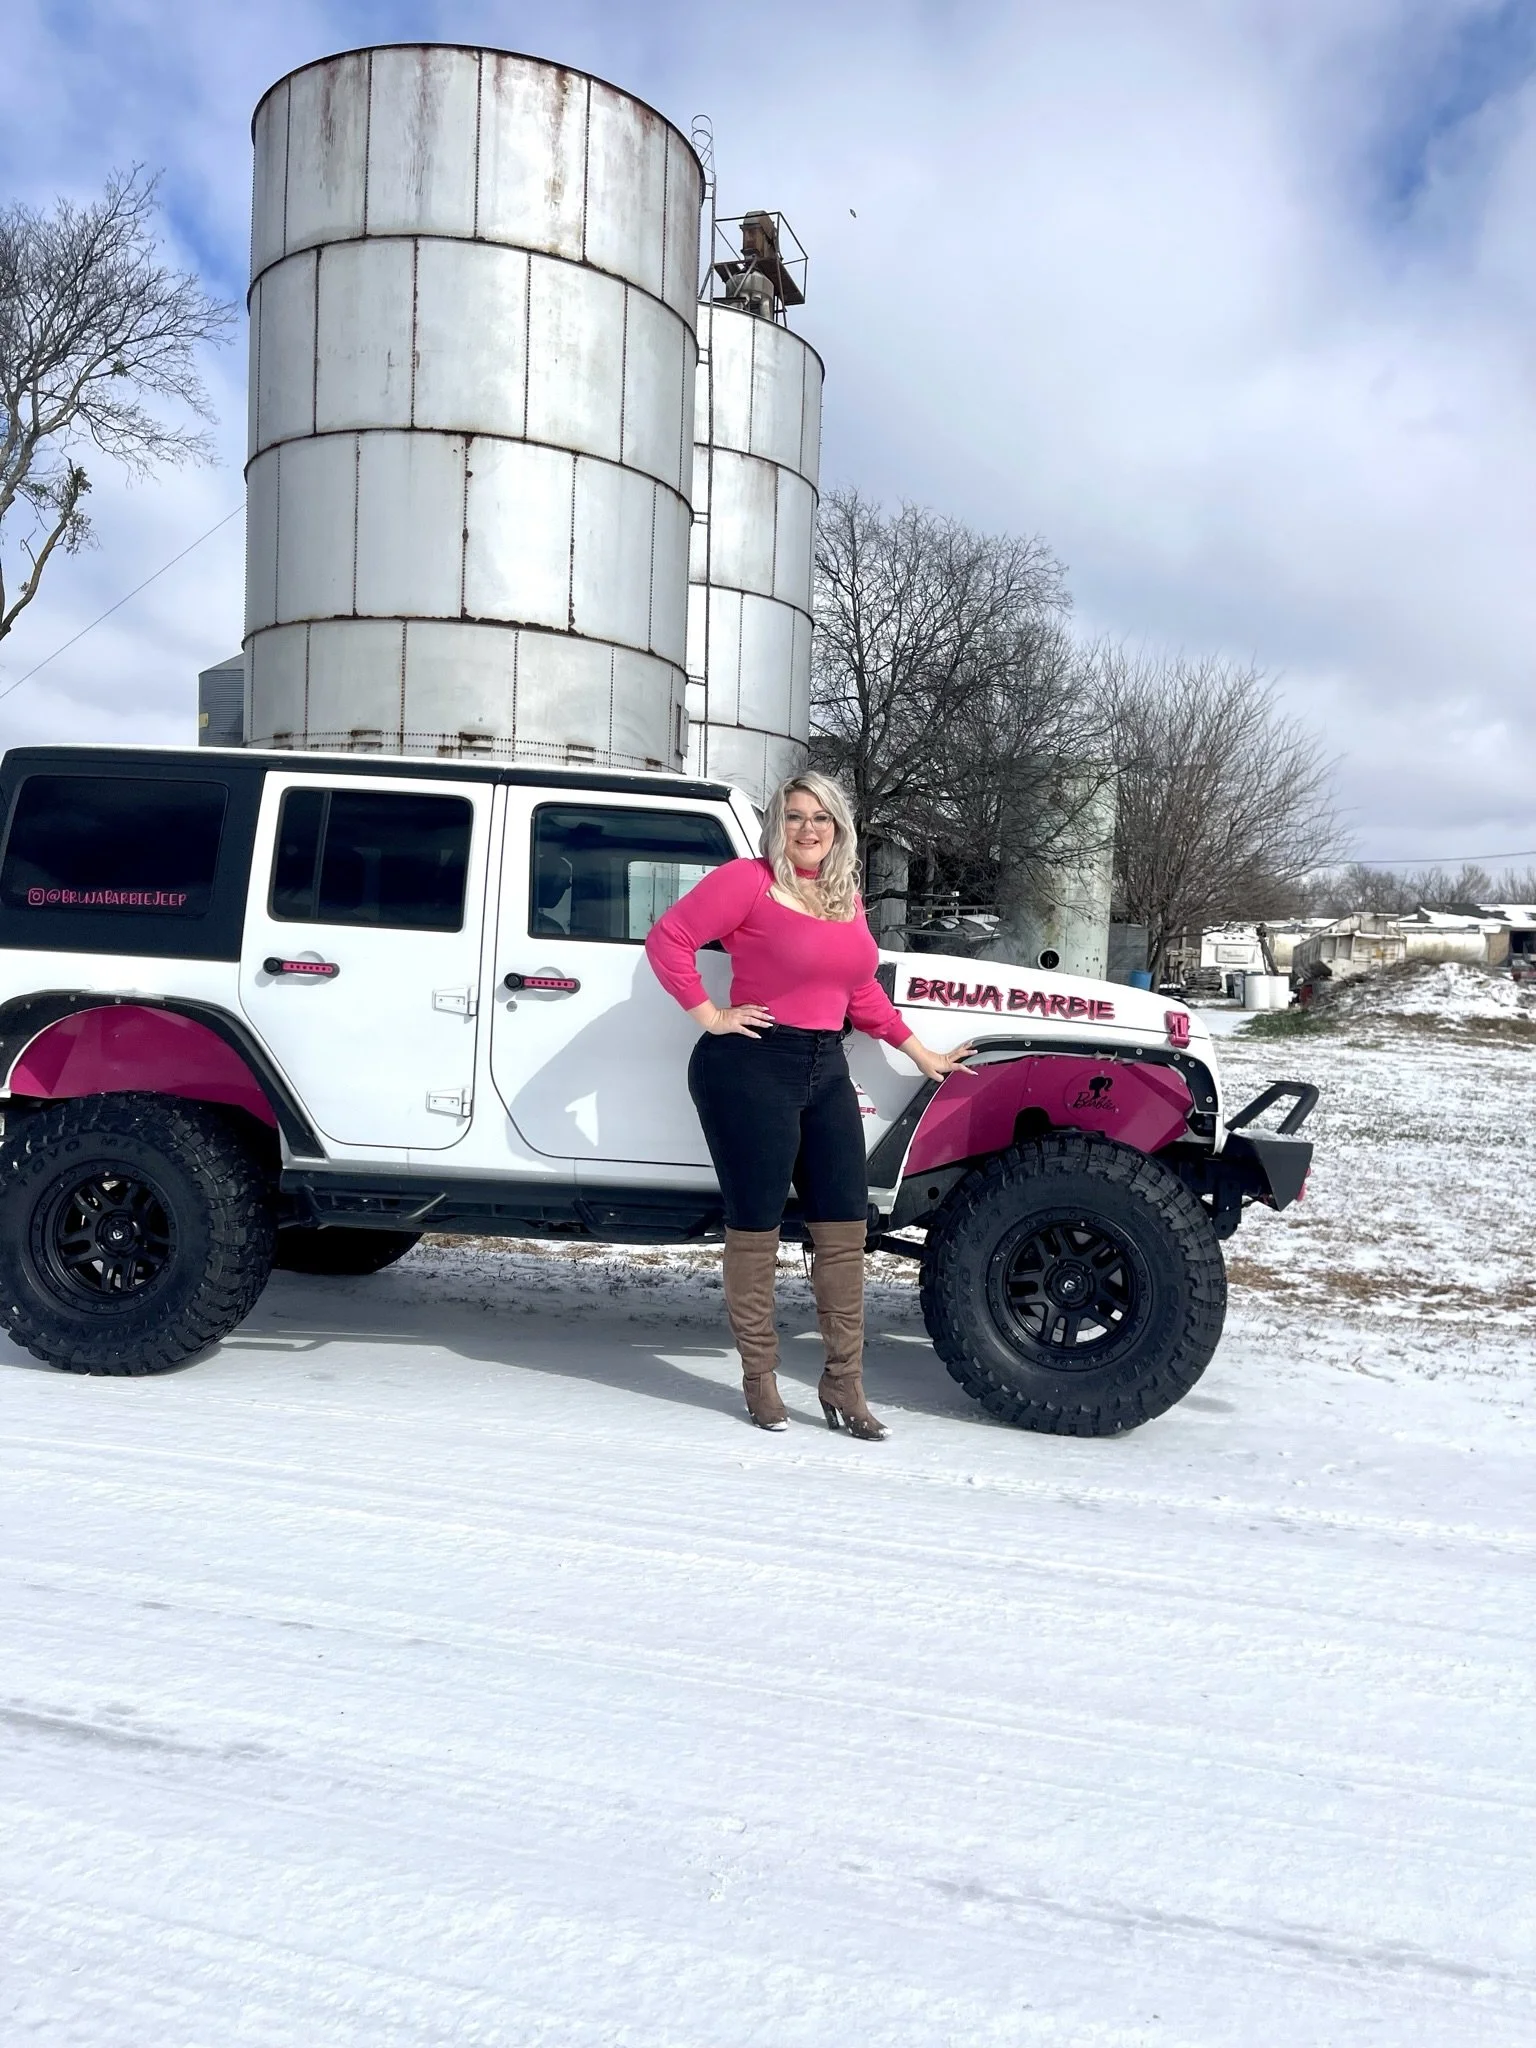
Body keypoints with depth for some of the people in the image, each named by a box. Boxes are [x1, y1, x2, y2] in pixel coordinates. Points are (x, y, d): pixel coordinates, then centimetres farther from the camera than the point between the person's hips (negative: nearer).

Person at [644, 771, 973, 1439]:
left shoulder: (846, 896, 15)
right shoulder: (748, 881, -6)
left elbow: (860, 989, 23)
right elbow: (669, 937, -10)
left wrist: (921, 1054, 25)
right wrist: (709, 1016, -12)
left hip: (826, 1070, 7)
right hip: (753, 1066, -7)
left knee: (845, 1228, 5)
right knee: (755, 1227, 2)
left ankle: (844, 1385, 15)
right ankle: (759, 1379, 16)